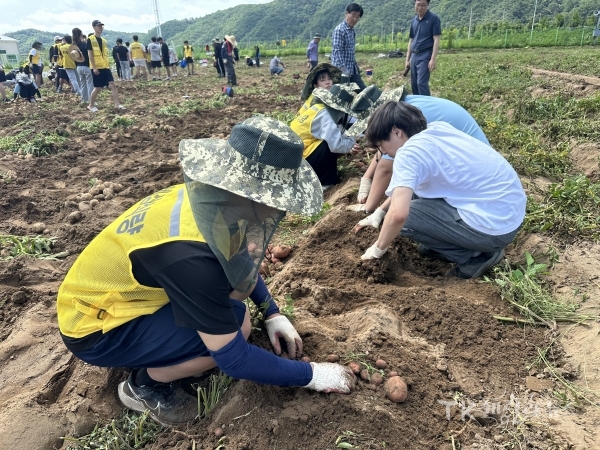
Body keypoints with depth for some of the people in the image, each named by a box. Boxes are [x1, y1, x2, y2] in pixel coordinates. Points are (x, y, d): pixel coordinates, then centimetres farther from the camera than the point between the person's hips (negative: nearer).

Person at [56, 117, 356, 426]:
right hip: (93, 325, -8)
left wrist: (273, 314, 5)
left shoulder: (209, 195, -13)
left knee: (239, 283, -1)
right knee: (232, 325, -24)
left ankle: (143, 348, 12)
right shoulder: (188, 254, -37)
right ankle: (144, 383, 2)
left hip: (119, 290, 8)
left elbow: (243, 265, 9)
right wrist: (311, 374, -16)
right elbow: (233, 358, -28)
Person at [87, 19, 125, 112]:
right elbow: (90, 55, -11)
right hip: (97, 68, -6)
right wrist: (94, 67, -17)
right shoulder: (90, 39, -7)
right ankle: (91, 105, 14)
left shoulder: (104, 41, 14)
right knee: (98, 88, -2)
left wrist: (108, 65, 15)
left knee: (112, 84, -6)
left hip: (105, 67, 6)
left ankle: (117, 104, -6)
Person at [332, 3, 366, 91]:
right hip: (341, 71, -9)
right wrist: (344, 69, -26)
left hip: (352, 70, 9)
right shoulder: (339, 30, -12)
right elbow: (337, 51, -19)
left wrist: (356, 67, 17)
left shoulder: (352, 31, 14)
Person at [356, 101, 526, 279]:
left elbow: (398, 214, -28)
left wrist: (377, 249, -10)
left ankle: (476, 256, 3)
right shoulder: (438, 129, 9)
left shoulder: (408, 153, -17)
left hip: (495, 226, -9)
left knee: (405, 217, -6)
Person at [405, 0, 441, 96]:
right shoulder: (414, 20, 13)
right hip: (414, 56, 6)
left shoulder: (434, 19, -5)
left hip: (425, 56, -6)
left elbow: (436, 40, -9)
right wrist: (407, 59, 14)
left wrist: (433, 59, -18)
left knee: (421, 83, -14)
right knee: (414, 83, 8)